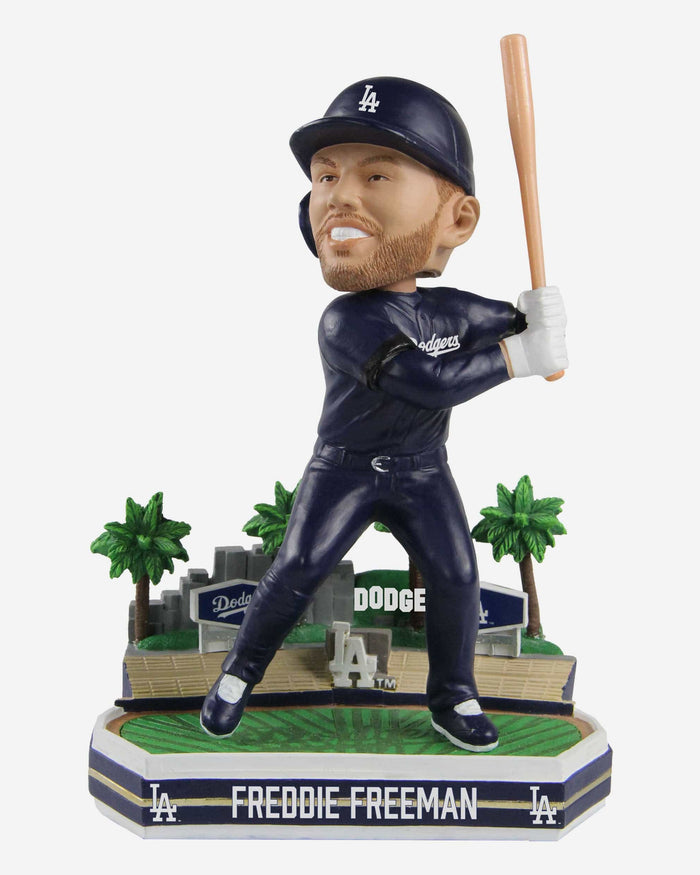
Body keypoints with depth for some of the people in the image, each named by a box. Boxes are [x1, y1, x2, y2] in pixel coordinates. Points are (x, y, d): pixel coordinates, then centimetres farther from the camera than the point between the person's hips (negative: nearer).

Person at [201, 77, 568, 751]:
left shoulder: (451, 307, -6)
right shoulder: (346, 322, -25)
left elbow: (506, 319, 12)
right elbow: (431, 382, -34)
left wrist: (532, 315, -12)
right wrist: (521, 355, -31)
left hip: (423, 474, 4)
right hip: (343, 469, -4)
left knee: (455, 574, -5)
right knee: (296, 572, -5)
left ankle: (454, 697, 13)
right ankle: (241, 671, 17)